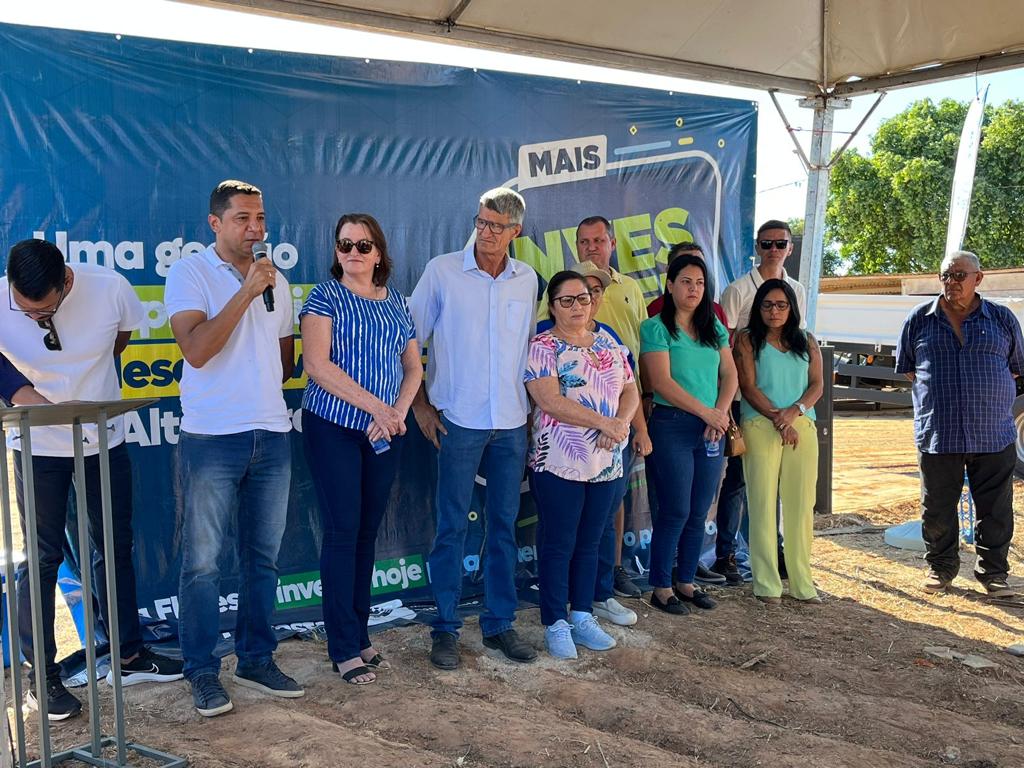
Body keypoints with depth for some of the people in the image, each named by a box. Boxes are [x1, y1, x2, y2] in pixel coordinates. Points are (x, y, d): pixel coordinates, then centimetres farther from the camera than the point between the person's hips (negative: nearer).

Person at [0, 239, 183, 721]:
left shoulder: (108, 288, -19)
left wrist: (88, 371, 2)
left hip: (104, 437, 2)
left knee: (115, 546, 11)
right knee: (43, 556, 1)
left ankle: (128, 656, 25)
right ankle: (41, 676, 16)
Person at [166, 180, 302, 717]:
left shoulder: (275, 281, 13)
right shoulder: (189, 274, -3)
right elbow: (196, 350, -18)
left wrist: (260, 387, 10)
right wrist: (246, 292, -18)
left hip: (272, 436, 5)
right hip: (210, 438, -5)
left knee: (262, 557, 12)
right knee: (202, 561, 2)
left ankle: (256, 660, 25)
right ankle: (203, 673, 15)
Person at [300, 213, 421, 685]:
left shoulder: (397, 303, 12)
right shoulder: (326, 297, -3)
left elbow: (413, 367, 12)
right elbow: (317, 365, -14)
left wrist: (399, 411, -7)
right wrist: (376, 406, -17)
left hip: (385, 434, 5)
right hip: (335, 428, -5)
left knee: (368, 532, 10)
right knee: (343, 530, -4)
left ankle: (359, 635, 20)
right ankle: (344, 649, 5)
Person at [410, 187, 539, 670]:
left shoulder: (527, 280, 8)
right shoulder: (442, 271, -3)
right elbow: (411, 340, 0)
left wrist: (532, 407, 13)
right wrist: (420, 404, -3)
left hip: (512, 423, 4)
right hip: (459, 420, -3)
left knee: (504, 525, 10)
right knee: (453, 527, 1)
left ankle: (499, 623, 23)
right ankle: (445, 628, 14)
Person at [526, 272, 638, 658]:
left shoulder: (609, 343, 13)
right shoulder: (542, 347, -6)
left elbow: (630, 390, 12)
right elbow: (551, 401, -17)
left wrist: (622, 422, -9)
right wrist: (604, 422, -19)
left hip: (608, 463, 6)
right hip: (559, 464, -5)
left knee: (590, 543, 13)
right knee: (558, 545, 2)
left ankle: (583, 617, 25)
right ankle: (556, 625, 13)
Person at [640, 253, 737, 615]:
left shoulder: (714, 328, 13)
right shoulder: (656, 328, -4)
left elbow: (730, 374, 11)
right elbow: (662, 382, -13)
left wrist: (721, 413, -6)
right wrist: (706, 412, -15)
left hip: (711, 428, 6)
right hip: (673, 425, -6)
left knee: (699, 513, 10)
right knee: (676, 512, -3)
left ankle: (686, 582, 23)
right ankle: (661, 588, 9)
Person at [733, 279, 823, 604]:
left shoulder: (806, 341, 15)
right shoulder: (747, 340, 6)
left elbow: (817, 385, 8)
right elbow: (748, 386, -3)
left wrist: (794, 411, -10)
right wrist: (776, 417, -13)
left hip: (802, 427, 3)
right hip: (760, 427, -3)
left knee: (801, 504, 3)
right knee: (763, 503, -3)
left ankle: (802, 582, 12)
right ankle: (767, 584, 3)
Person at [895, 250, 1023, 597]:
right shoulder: (919, 319, 5)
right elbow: (907, 368, 13)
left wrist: (986, 392, 10)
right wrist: (935, 396, 7)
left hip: (994, 435, 0)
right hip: (937, 435, 0)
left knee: (995, 510, 6)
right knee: (937, 508, 8)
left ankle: (993, 571, 22)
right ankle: (941, 566, 25)